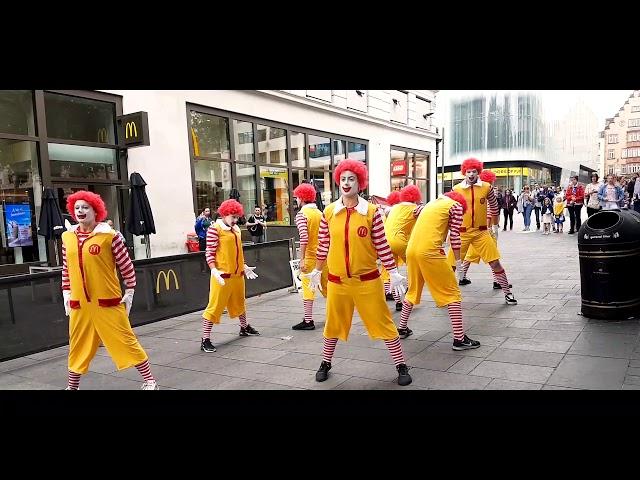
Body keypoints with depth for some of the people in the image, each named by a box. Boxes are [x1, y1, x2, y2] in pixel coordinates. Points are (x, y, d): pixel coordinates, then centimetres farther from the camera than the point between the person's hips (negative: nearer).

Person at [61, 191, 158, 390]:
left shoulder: (109, 235, -9)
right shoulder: (68, 237, 7)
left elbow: (126, 265, -4)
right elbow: (66, 268, 17)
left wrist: (129, 292, -3)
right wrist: (66, 292, 14)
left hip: (107, 301, -4)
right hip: (79, 303, 5)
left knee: (124, 340, 0)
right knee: (78, 345, 16)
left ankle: (149, 381, 11)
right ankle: (72, 386, 33)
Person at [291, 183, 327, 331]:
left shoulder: (302, 214, -9)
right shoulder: (320, 213, 10)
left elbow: (304, 238, -19)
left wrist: (302, 259, -20)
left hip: (310, 256, -6)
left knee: (308, 287, -1)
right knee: (326, 286, 17)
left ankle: (308, 321, 0)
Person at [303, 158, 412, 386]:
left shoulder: (371, 211, -7)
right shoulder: (329, 212, -1)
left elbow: (382, 245, -2)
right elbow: (324, 245, 10)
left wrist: (393, 273, -4)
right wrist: (317, 271, 16)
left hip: (367, 280, -2)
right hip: (337, 281, 2)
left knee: (383, 323, 5)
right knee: (333, 324, 16)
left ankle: (401, 366, 21)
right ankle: (325, 363, 36)